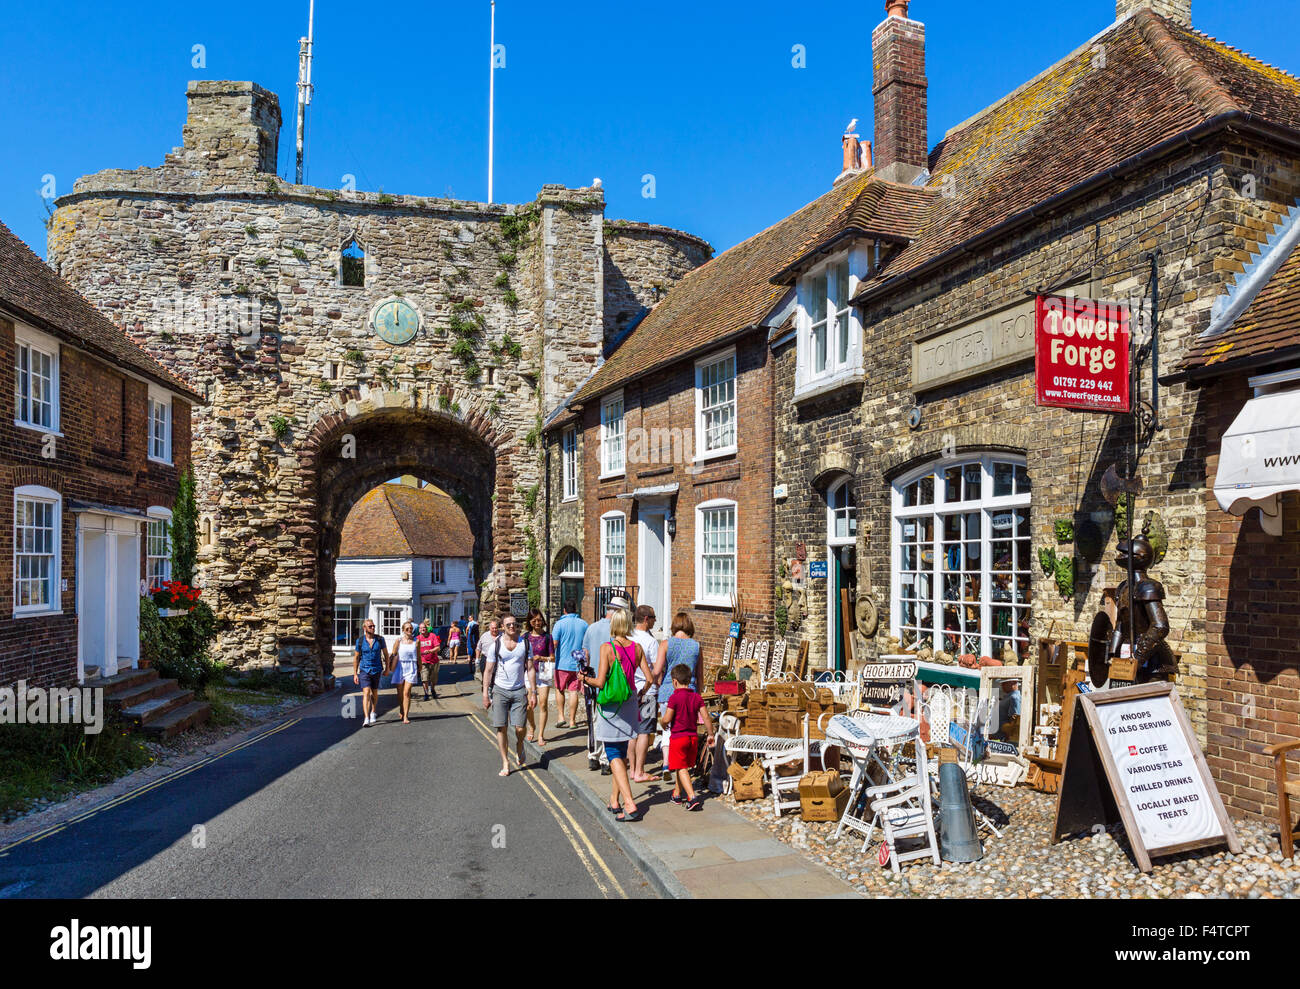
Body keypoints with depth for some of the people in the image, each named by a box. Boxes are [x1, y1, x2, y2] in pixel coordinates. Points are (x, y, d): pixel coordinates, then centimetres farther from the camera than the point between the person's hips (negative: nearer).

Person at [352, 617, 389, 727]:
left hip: (377, 670, 2)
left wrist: (387, 668, 7)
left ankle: (373, 713, 38)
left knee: (374, 693, 15)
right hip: (364, 670, -2)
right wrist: (355, 674, 3)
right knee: (366, 693, -15)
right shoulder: (360, 641, -4)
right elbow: (356, 658, 4)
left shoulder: (380, 639, -3)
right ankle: (366, 719, -21)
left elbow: (386, 654, 8)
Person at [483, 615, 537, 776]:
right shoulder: (496, 645, 1)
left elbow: (530, 669, 6)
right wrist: (485, 694, -1)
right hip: (500, 690, 0)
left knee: (520, 728, -5)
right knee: (501, 727, -3)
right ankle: (505, 763, 10)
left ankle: (519, 748, 28)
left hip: (519, 690, 1)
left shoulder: (525, 643, 4)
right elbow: (488, 670, 3)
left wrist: (533, 692, 1)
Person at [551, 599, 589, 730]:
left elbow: (554, 644, -12)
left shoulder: (560, 624, -8)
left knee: (560, 690, 13)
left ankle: (561, 717, 7)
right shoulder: (583, 624, 3)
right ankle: (572, 721, 8)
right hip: (578, 664, 2)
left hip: (562, 663, -2)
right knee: (574, 691, 5)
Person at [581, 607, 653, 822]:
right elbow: (649, 679, 1)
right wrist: (640, 695, 19)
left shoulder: (607, 648, -14)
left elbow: (600, 682, -17)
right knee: (622, 754, 17)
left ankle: (630, 805, -10)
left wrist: (585, 679, 3)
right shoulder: (637, 648, 0)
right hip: (630, 703, 5)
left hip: (611, 705, -5)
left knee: (614, 756, -1)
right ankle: (614, 800, 27)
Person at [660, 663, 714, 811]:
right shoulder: (697, 697, 3)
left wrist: (662, 723, 6)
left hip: (678, 737, -6)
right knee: (684, 767, 19)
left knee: (681, 769, -3)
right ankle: (677, 794, 33)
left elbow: (667, 719, -16)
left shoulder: (674, 697, -13)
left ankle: (692, 798, -15)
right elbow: (706, 717, 0)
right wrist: (710, 734, 10)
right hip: (693, 737, 6)